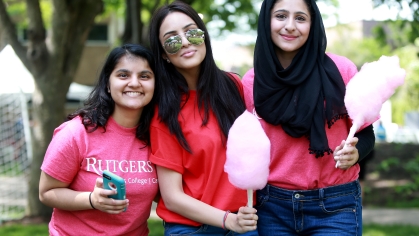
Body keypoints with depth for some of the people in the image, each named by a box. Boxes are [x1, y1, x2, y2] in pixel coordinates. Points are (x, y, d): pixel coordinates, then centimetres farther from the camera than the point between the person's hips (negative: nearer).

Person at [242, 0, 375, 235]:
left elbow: (365, 134, 0)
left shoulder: (341, 70, -8)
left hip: (335, 206, -2)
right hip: (273, 207, 2)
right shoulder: (251, 81, -1)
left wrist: (354, 154, -21)